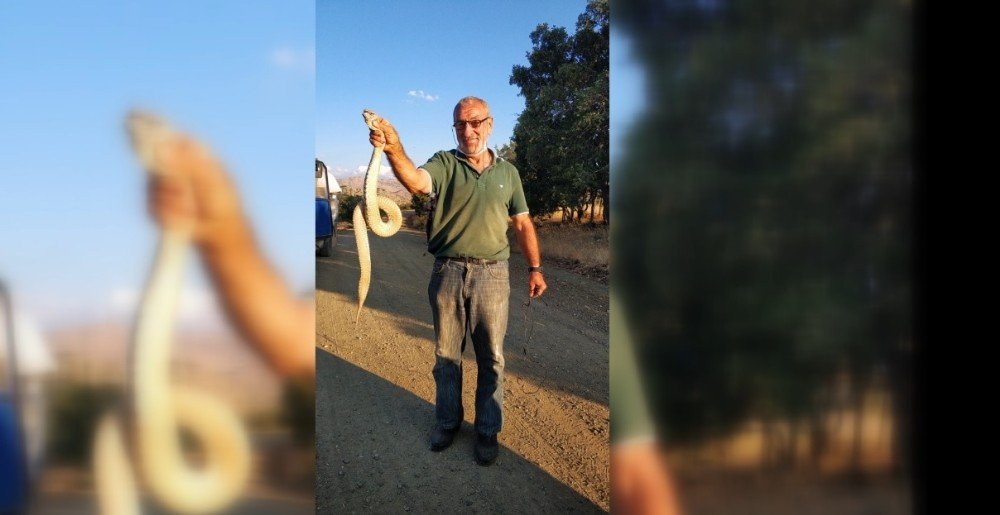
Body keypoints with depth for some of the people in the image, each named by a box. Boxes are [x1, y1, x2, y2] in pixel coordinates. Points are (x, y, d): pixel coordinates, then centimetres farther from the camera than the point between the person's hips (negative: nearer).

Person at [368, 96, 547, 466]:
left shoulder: (507, 172, 8)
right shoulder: (444, 163, -1)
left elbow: (522, 224, 12)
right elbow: (417, 181, -24)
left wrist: (535, 268, 5)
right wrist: (394, 149, -42)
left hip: (491, 273, 1)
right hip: (447, 271, -1)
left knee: (491, 358, 7)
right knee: (446, 354, 12)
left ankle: (488, 430, 23)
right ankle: (447, 421, 30)